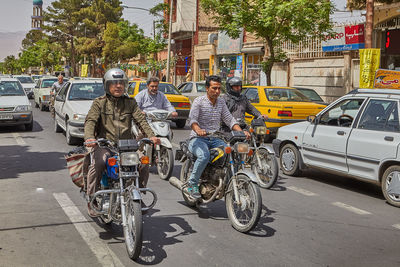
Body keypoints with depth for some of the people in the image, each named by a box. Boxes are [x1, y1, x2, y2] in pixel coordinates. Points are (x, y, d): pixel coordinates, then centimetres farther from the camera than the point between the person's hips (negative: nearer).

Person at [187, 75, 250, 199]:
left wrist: (241, 132, -7)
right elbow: (192, 119, -19)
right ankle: (192, 184, -19)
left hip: (215, 139, 5)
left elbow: (230, 120, 10)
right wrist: (198, 130, -41)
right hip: (198, 139, -5)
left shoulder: (221, 102, 13)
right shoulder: (199, 101, -5)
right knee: (204, 155, -36)